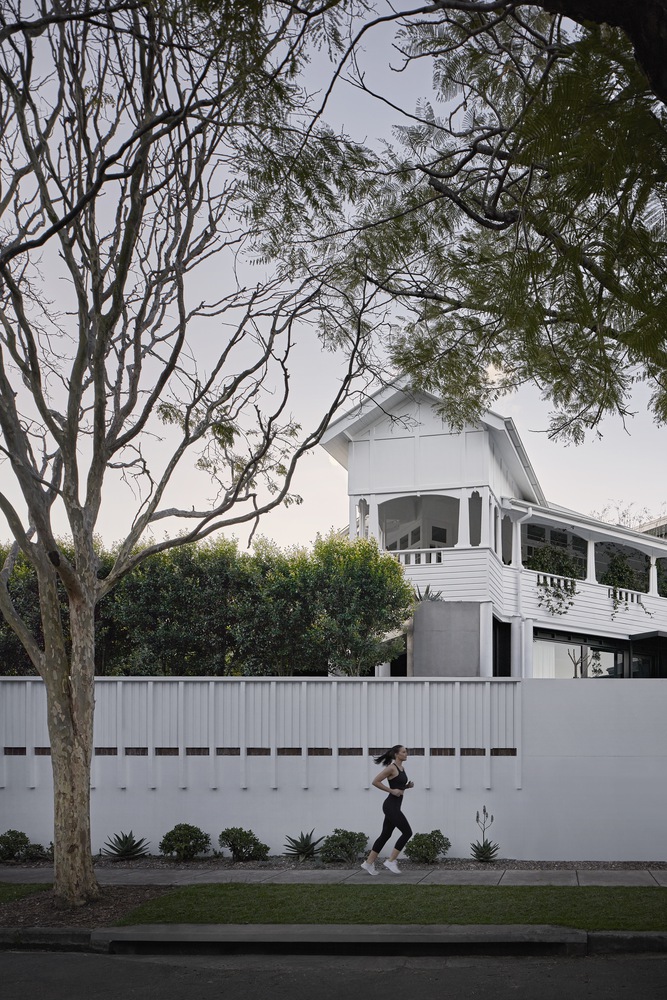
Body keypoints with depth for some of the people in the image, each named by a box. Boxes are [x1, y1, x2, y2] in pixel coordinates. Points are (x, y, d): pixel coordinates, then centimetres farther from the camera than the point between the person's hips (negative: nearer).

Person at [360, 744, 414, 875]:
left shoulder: (401, 768, 14)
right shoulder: (391, 768, -13)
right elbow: (375, 781, -16)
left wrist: (408, 785, 7)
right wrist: (391, 790, -17)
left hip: (395, 806, 9)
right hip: (391, 805, -9)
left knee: (385, 835, 11)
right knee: (407, 832, -8)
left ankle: (369, 863, 15)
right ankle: (391, 861, -2)